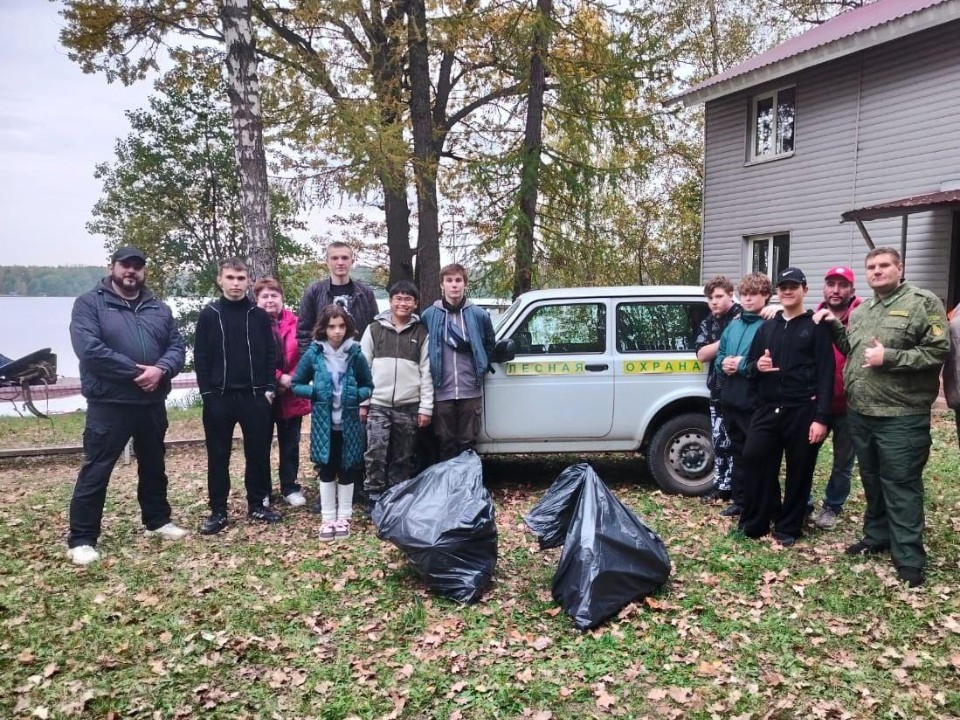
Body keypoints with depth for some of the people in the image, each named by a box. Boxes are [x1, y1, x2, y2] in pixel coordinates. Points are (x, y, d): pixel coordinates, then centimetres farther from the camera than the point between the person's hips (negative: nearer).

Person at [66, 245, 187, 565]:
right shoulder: (90, 303, -4)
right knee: (95, 471, 0)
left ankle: (157, 520, 35)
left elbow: (178, 346, 5)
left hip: (152, 403, 5)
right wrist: (135, 371, -20)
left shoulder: (159, 309, 12)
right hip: (108, 404, -5)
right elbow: (88, 347, -18)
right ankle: (81, 539, 10)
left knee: (154, 466, 18)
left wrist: (161, 369, -16)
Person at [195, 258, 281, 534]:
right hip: (219, 398, -1)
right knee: (218, 456, 6)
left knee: (258, 453, 7)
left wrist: (269, 389, -1)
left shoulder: (260, 316, 5)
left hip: (255, 396, 1)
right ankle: (218, 511, 15)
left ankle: (258, 505, 21)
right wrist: (207, 393, -6)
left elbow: (270, 355, 6)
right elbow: (200, 358, 1)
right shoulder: (208, 315, 2)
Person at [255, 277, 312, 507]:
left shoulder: (294, 323, 2)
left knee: (290, 443, 11)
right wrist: (279, 378, -17)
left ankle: (290, 488, 24)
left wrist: (292, 379, -13)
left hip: (291, 395, 2)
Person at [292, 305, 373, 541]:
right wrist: (315, 392, -13)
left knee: (347, 470, 9)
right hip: (323, 423, 0)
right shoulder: (313, 354, -4)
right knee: (326, 470, 9)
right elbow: (296, 385, 4)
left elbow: (368, 386, 6)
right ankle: (328, 518, 20)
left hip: (349, 423, 0)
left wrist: (356, 395, -14)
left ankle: (343, 517, 22)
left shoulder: (355, 354, -4)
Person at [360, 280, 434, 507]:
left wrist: (426, 407, -2)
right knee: (375, 453, -10)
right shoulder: (374, 329, 6)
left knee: (402, 458, 7)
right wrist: (362, 402, 0)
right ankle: (374, 497, 3)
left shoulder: (421, 333, 6)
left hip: (408, 406, 1)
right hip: (378, 404, -1)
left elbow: (426, 372, 3)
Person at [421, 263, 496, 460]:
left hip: (471, 391, 0)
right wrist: (432, 374, 5)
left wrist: (481, 368, 7)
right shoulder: (429, 315, -1)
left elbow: (490, 345, 14)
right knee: (446, 443, 9)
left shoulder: (479, 315, 0)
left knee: (468, 443, 9)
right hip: (442, 392, 0)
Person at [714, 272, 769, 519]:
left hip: (756, 403, -8)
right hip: (730, 400, 8)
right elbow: (718, 356, 18)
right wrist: (723, 363, -3)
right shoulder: (733, 325, 14)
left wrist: (742, 365, -18)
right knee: (738, 452, 18)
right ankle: (739, 501, 30)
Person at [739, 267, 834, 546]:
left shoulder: (817, 326, 0)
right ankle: (754, 523, 13)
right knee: (754, 460, -1)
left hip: (803, 411, -4)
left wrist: (821, 417, -15)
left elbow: (826, 374, -7)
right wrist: (757, 366, -7)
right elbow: (750, 364, 20)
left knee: (799, 470, 4)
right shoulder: (767, 327, 16)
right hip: (767, 409, 4)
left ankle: (788, 528, 18)